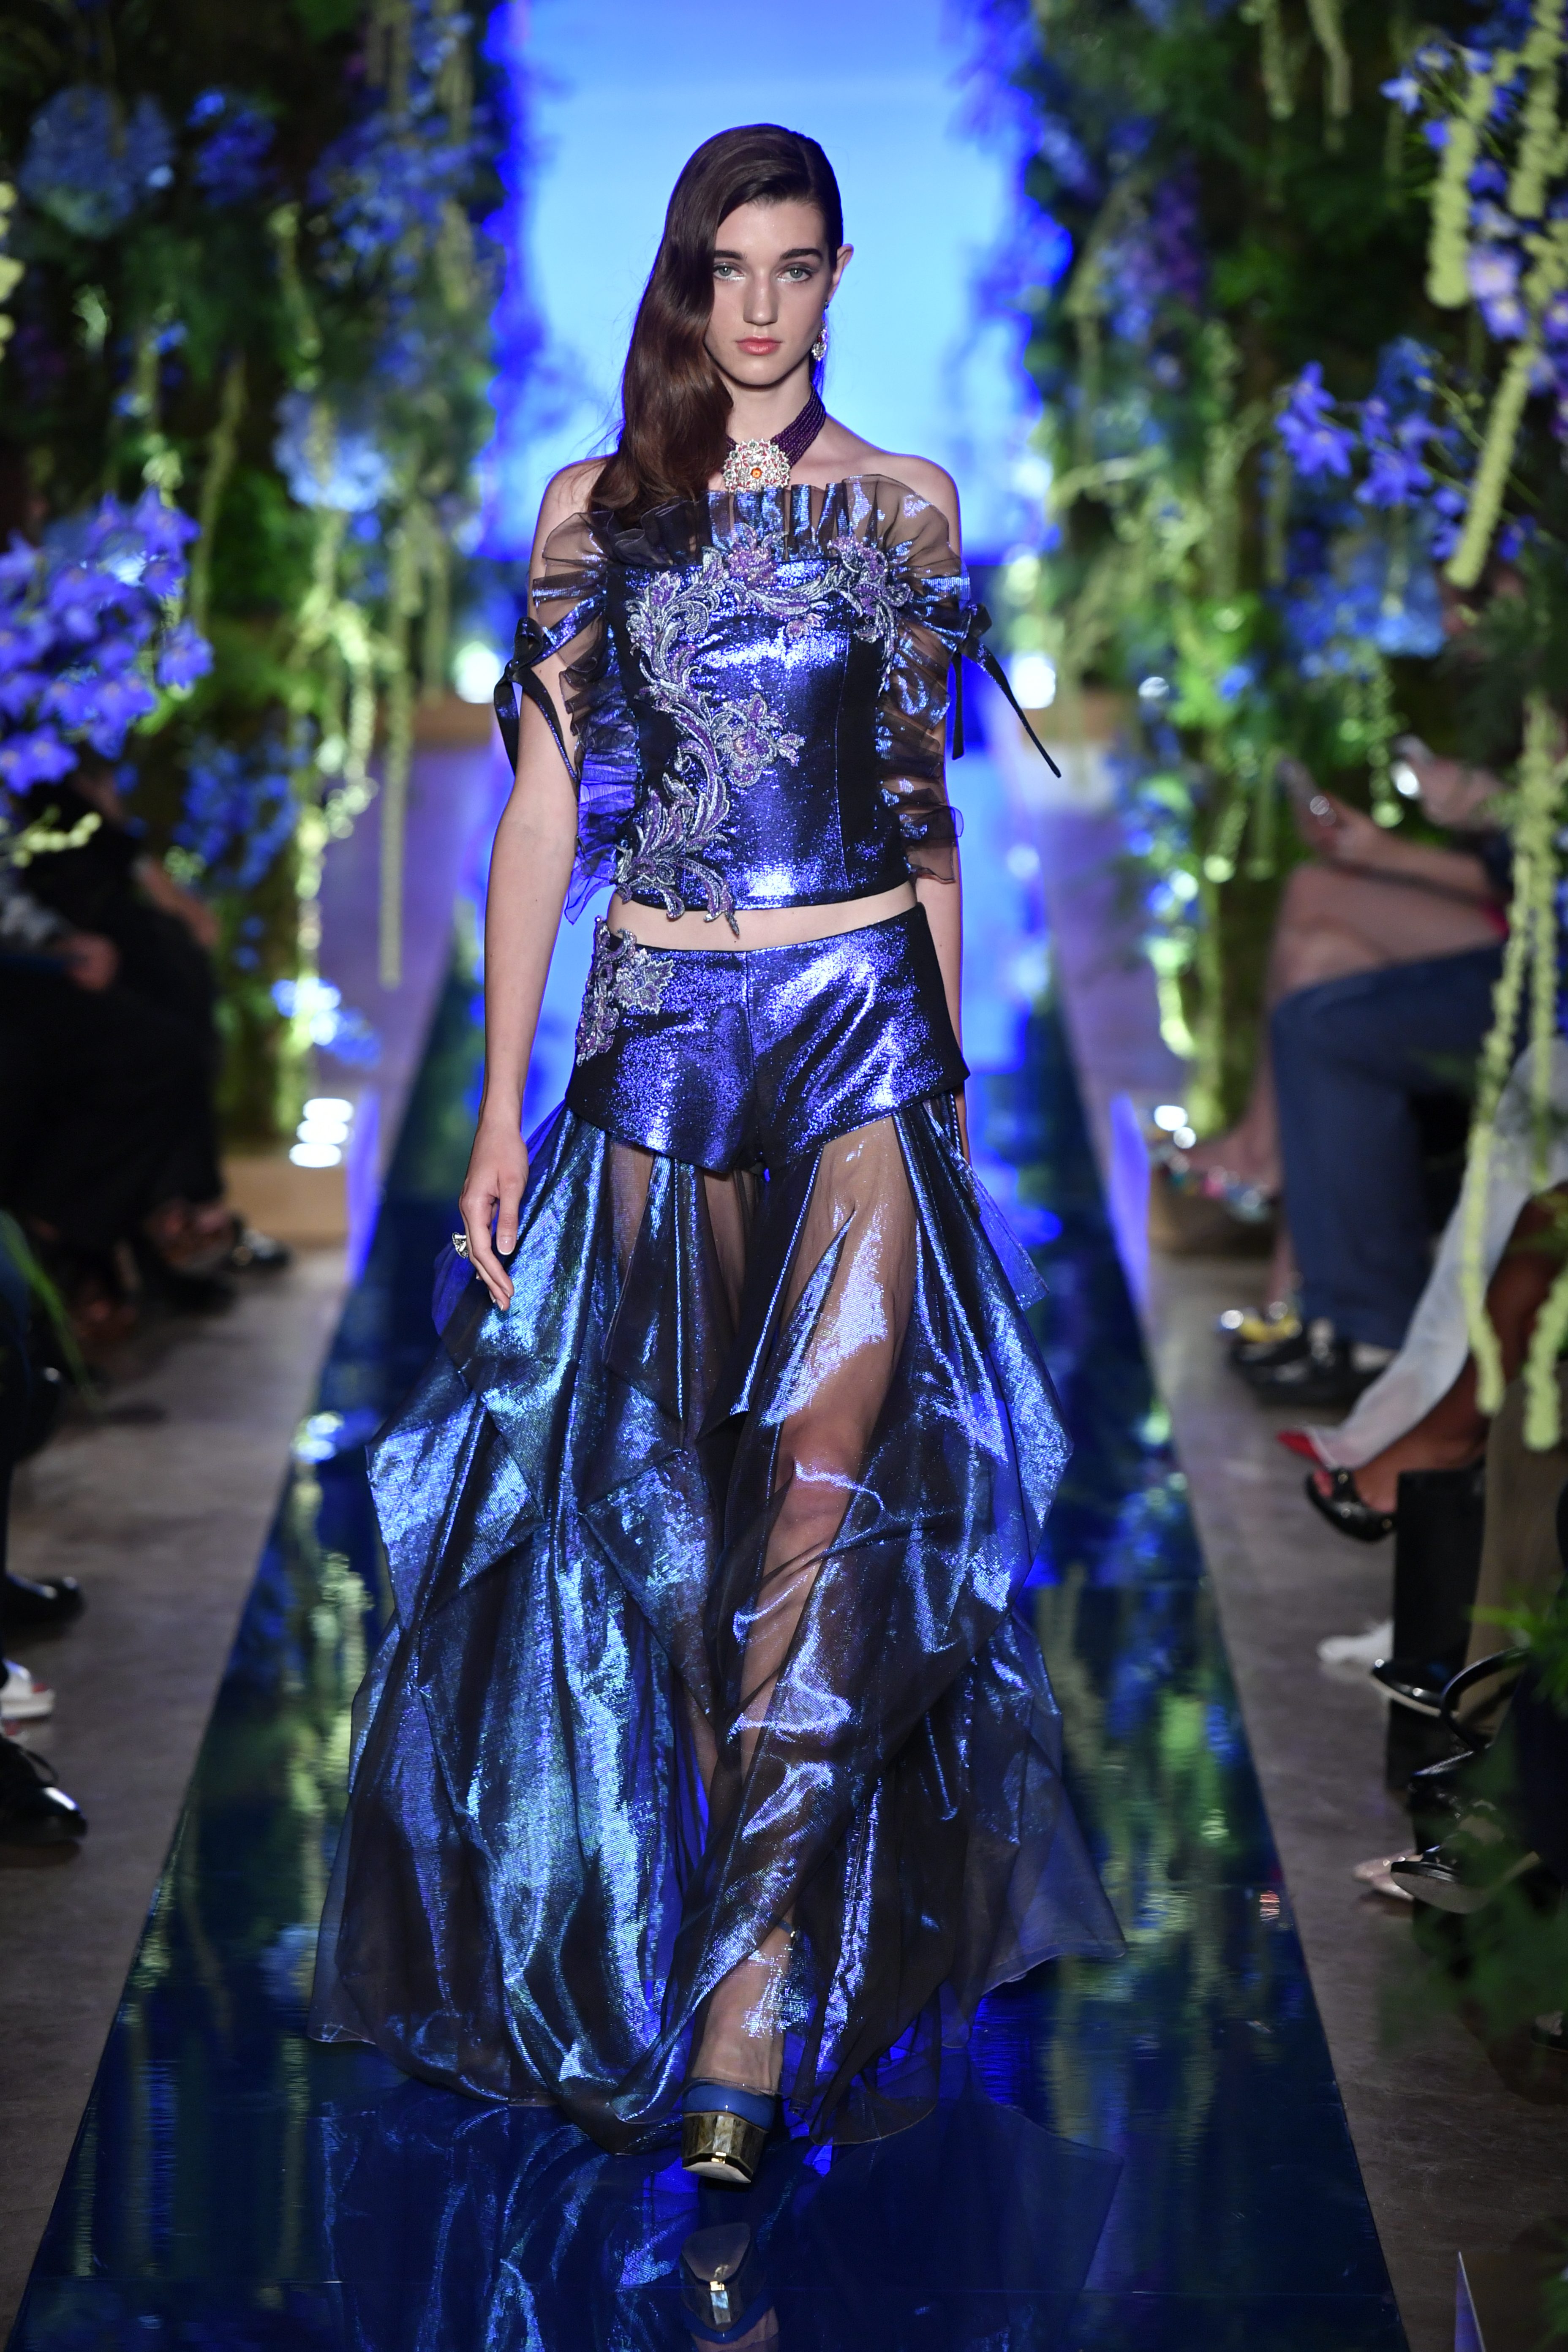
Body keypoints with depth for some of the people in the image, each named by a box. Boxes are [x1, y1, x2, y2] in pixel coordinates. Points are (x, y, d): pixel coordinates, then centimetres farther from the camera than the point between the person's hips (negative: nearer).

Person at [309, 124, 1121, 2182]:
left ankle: (755, 2003, -14)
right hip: (659, 1028, 1)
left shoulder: (904, 507, 7)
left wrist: (947, 1059, 14)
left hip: (863, 1025, -1)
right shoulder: (595, 511, 7)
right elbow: (546, 802, 5)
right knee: (671, 1484, 5)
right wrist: (502, 1108, 1)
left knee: (830, 1471, -14)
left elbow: (924, 804, 13)